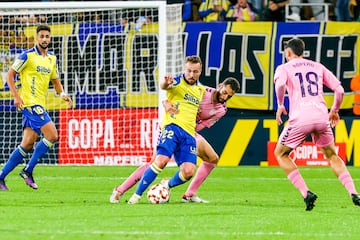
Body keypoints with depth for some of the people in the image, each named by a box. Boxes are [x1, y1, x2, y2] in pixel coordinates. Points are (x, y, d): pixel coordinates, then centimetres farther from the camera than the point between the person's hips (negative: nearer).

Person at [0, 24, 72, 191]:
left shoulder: (52, 59, 15)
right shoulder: (28, 56, -7)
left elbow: (55, 79, 26)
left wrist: (62, 93, 7)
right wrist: (16, 96, -16)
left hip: (40, 105, 8)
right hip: (29, 102, -8)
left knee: (28, 144, 5)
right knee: (52, 135, -16)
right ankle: (28, 171, -8)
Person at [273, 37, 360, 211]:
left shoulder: (284, 68, 11)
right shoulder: (318, 67, 22)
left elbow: (280, 84, -14)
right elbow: (339, 90, 14)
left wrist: (280, 105, 0)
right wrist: (334, 110, 29)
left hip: (300, 118, -4)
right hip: (321, 116, 4)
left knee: (280, 154, 15)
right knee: (332, 155, 22)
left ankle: (306, 193, -1)